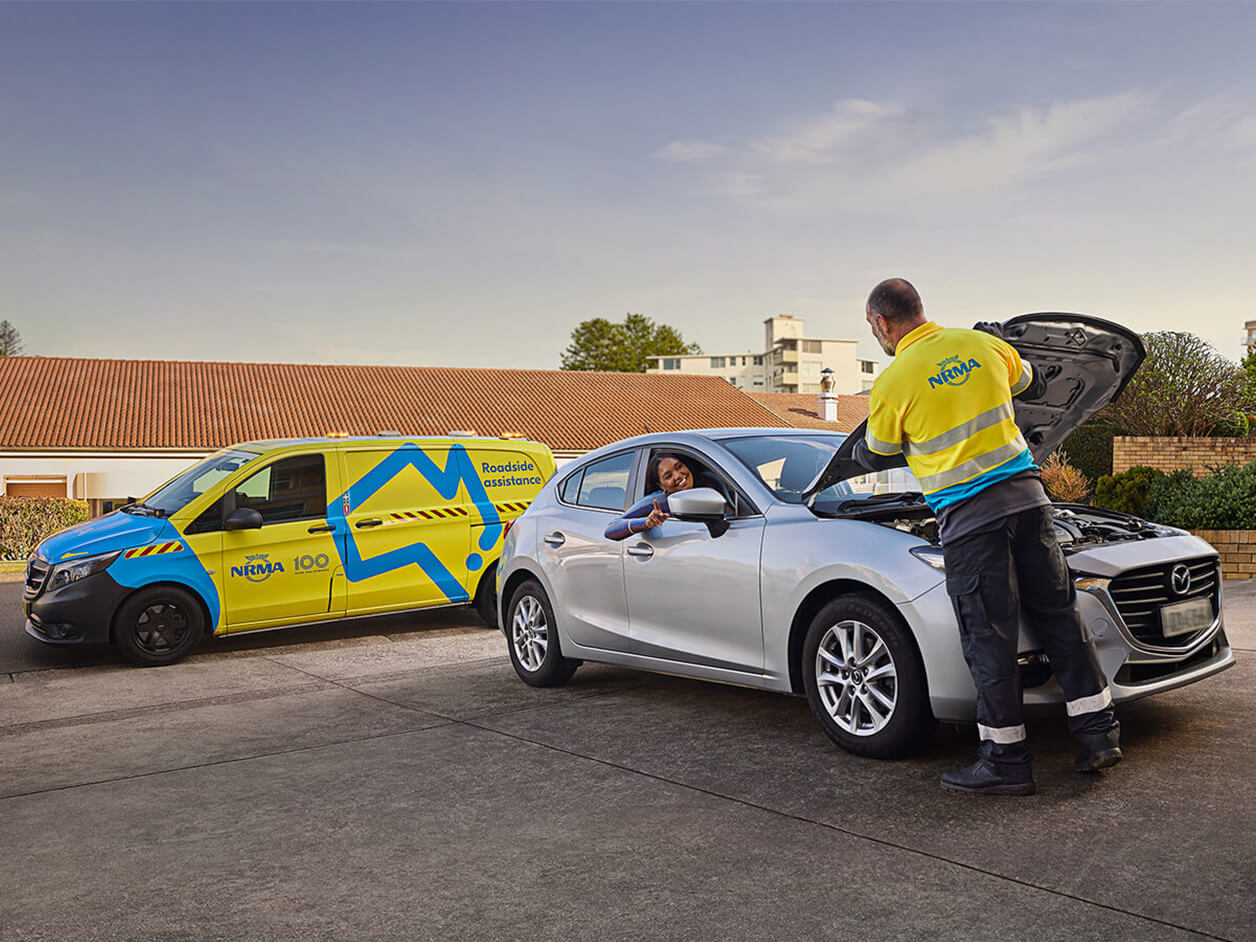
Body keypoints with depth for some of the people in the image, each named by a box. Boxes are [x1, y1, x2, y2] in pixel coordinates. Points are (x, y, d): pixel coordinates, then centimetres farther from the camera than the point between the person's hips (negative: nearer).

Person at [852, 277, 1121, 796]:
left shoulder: (893, 383, -7)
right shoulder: (984, 345, 8)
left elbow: (873, 457, 8)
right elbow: (1032, 386, 27)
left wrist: (861, 447, 31)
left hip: (969, 518, -5)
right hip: (1027, 495, 6)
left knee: (988, 638, 1)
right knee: (1059, 615, 13)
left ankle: (1006, 760, 8)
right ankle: (1098, 734, 19)